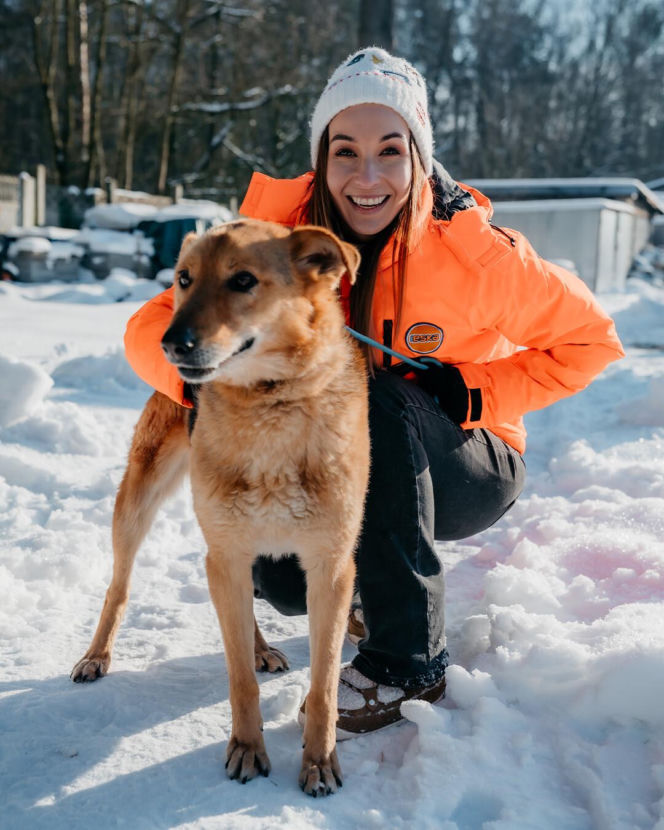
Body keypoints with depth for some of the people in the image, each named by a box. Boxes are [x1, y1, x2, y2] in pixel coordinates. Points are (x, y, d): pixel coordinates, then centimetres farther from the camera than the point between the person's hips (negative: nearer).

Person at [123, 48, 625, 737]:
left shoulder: (474, 252, -22)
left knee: (381, 400, -33)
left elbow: (588, 337, -10)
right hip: (350, 473, 3)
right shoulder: (285, 235, -15)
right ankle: (369, 582, 18)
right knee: (283, 580, -23)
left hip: (467, 468, -2)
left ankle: (408, 660, -20)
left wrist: (473, 393, -20)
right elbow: (153, 323, -14)